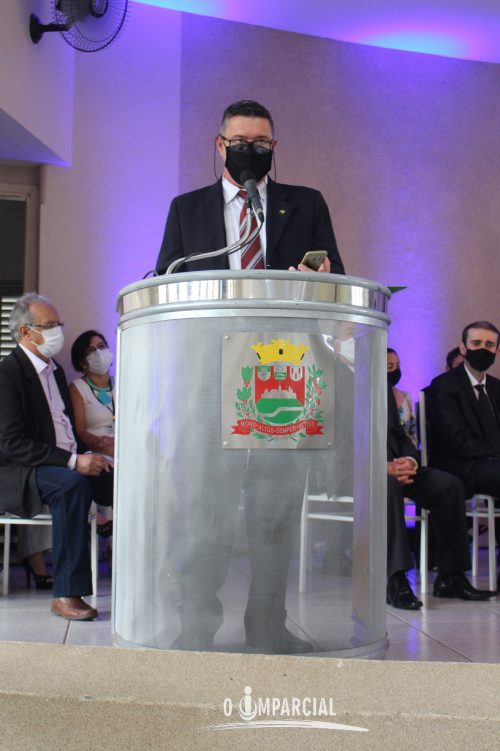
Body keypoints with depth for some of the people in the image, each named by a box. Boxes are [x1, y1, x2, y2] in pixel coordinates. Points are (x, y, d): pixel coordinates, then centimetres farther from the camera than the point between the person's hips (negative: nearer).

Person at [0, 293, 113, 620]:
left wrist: (87, 456, 0)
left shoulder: (56, 370, 16)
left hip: (69, 464, 8)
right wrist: (72, 461, -25)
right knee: (71, 485, -37)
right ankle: (67, 593, -32)